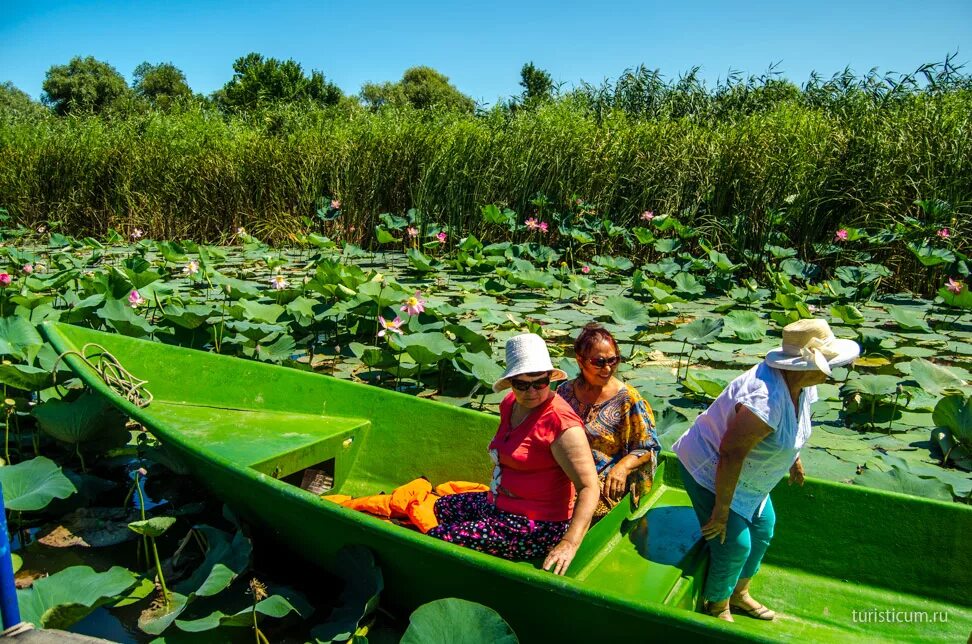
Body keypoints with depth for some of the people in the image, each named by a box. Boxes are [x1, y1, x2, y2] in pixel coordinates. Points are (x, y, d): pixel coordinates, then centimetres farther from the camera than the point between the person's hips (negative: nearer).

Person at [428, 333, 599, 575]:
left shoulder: (561, 423, -23)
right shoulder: (510, 404, 3)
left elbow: (589, 486, -27)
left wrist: (569, 543, -36)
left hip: (537, 528, -10)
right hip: (499, 506, 10)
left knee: (436, 539, -16)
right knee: (443, 507, 28)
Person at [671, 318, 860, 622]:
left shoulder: (801, 384, -7)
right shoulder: (766, 398, -37)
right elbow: (730, 454, -34)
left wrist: (794, 459, 28)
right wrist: (721, 511, -27)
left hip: (745, 475, 10)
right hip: (709, 468, -10)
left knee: (763, 528, 17)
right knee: (734, 544, -5)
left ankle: (739, 594, 39)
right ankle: (718, 608, 23)